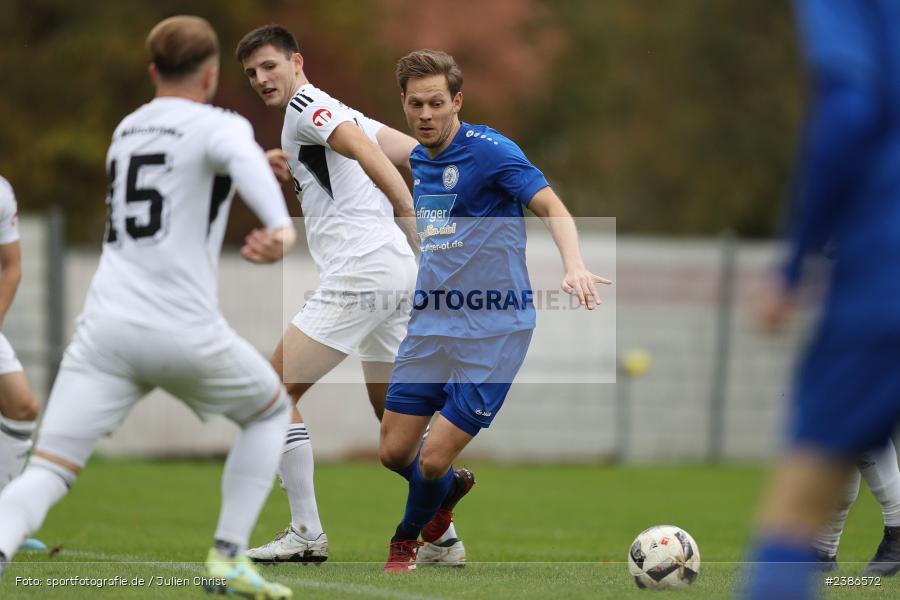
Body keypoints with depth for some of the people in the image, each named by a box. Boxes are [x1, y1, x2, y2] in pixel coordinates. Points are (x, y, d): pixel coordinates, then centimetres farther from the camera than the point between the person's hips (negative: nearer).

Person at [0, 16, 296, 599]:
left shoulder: (127, 130, 21)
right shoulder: (220, 127, 1)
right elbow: (240, 157, -25)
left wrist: (242, 172, 55)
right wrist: (282, 225, -43)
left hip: (107, 328, 4)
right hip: (184, 332, -4)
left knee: (47, 473, -5)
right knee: (271, 412, 24)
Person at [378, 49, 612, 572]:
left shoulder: (489, 150, -13)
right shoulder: (418, 160, 10)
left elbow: (550, 205, -22)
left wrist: (575, 265, -39)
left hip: (492, 331, -7)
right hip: (430, 326, 7)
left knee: (434, 460, -7)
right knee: (394, 451, 6)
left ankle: (408, 538, 24)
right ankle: (452, 489, 40)